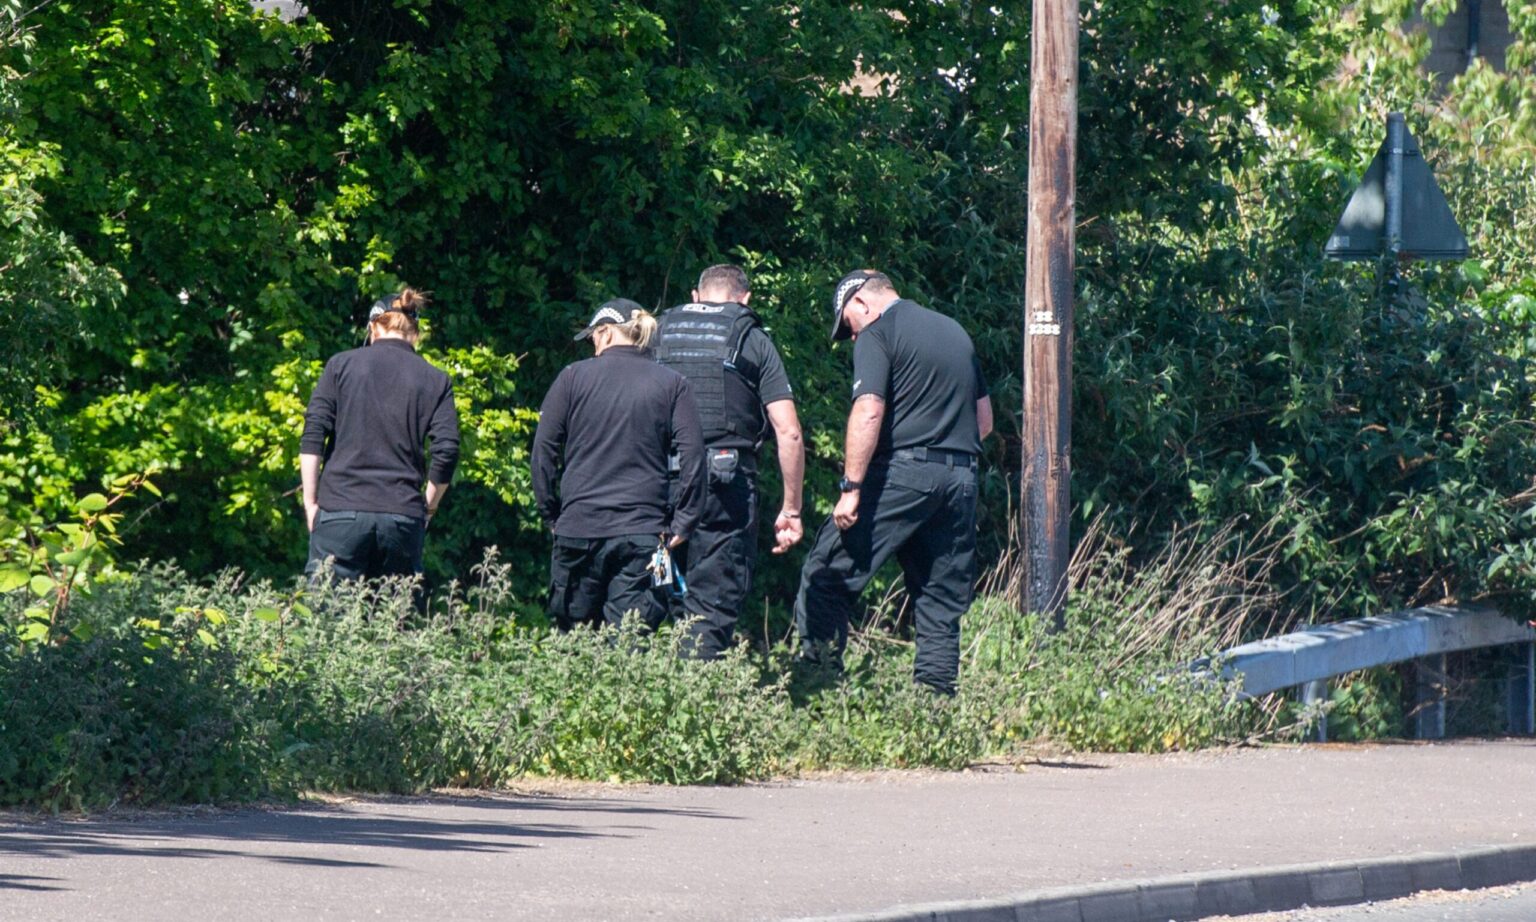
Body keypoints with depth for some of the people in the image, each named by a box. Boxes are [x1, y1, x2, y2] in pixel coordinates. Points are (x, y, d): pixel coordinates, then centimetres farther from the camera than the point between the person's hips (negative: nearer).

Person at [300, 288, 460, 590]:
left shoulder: (341, 365, 7)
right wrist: (427, 507, 13)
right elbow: (446, 451, -1)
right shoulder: (436, 381, 8)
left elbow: (313, 435, -1)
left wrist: (310, 501, 4)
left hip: (342, 510, -1)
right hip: (404, 516, 1)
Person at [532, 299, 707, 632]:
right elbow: (692, 454, -2)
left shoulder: (573, 377, 4)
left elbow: (543, 449, 3)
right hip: (643, 530, 0)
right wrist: (682, 522, 2)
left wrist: (551, 513, 11)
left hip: (578, 526, 0)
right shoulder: (672, 385, 5)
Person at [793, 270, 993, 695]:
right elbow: (984, 418, 23)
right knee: (943, 598, 9)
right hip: (961, 477, 7)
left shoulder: (877, 334, -3)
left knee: (828, 573, -1)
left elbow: (869, 412, -15)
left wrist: (850, 488, -16)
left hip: (903, 473, -7)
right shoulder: (955, 332, 20)